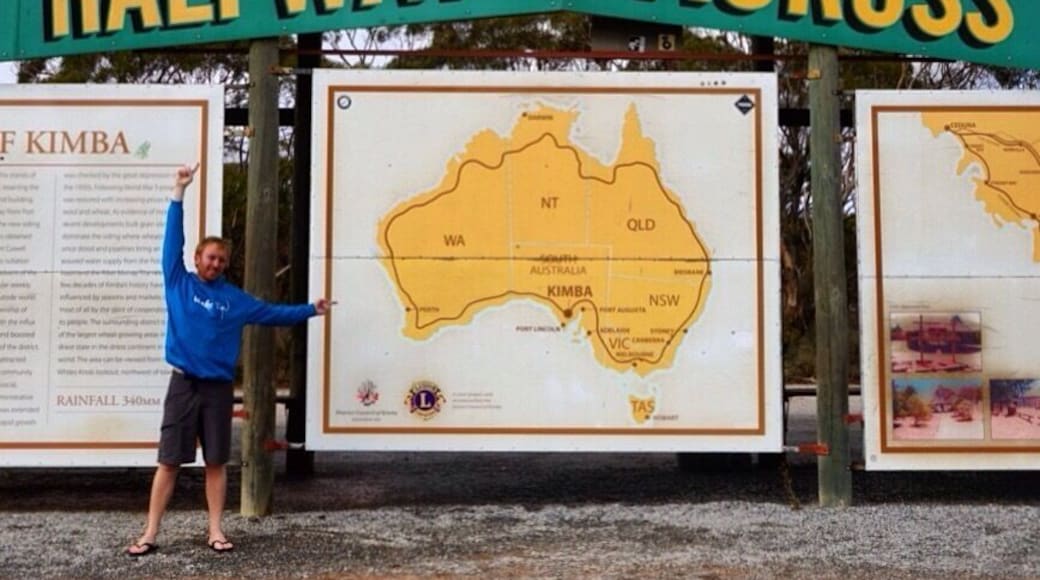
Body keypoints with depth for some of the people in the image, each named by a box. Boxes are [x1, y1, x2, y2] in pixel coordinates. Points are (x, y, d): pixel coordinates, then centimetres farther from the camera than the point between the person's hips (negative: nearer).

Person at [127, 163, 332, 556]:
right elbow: (172, 240, -3)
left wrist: (311, 310, 16)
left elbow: (272, 313, 16)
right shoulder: (179, 283, 3)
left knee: (216, 462, 6)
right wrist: (179, 193, -8)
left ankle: (215, 532, 15)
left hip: (218, 388, 2)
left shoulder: (234, 298, 8)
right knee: (169, 461, 0)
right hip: (183, 384, -2)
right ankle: (150, 533, 7)